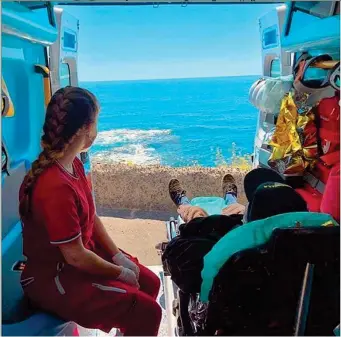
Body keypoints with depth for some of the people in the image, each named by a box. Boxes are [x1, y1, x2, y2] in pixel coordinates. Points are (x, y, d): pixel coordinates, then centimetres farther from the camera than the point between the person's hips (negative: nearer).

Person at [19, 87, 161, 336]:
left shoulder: (73, 164, -2)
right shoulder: (55, 187, -32)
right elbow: (75, 257, -25)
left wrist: (119, 257, -1)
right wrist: (121, 273, -11)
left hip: (83, 253, 9)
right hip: (55, 277, -9)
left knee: (150, 283, 12)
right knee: (146, 311, -13)